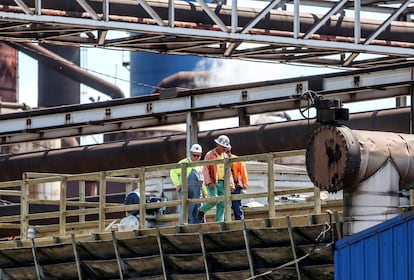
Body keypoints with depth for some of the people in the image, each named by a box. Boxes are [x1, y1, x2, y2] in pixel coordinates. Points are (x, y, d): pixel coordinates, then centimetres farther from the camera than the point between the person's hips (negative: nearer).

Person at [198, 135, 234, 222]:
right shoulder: (209, 155, -2)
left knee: (222, 204, -1)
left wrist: (231, 183, 6)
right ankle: (202, 211, 4)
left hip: (223, 183, 5)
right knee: (214, 200, -21)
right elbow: (205, 170, -7)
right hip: (213, 183, -5)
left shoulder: (225, 156, 16)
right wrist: (209, 182, -18)